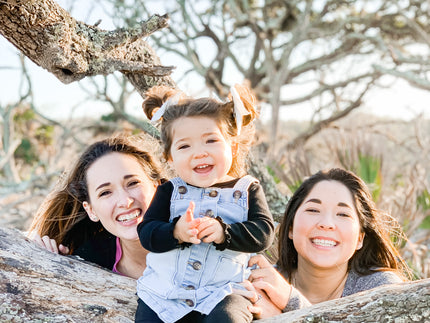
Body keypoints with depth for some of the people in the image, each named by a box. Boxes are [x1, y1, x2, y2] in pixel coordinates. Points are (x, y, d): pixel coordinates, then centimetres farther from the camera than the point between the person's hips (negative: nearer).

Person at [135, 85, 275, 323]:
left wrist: (224, 233, -25)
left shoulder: (247, 190, 5)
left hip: (220, 295, -2)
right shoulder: (169, 191, 8)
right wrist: (176, 232, -25)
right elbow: (146, 232, -3)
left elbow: (263, 232, -8)